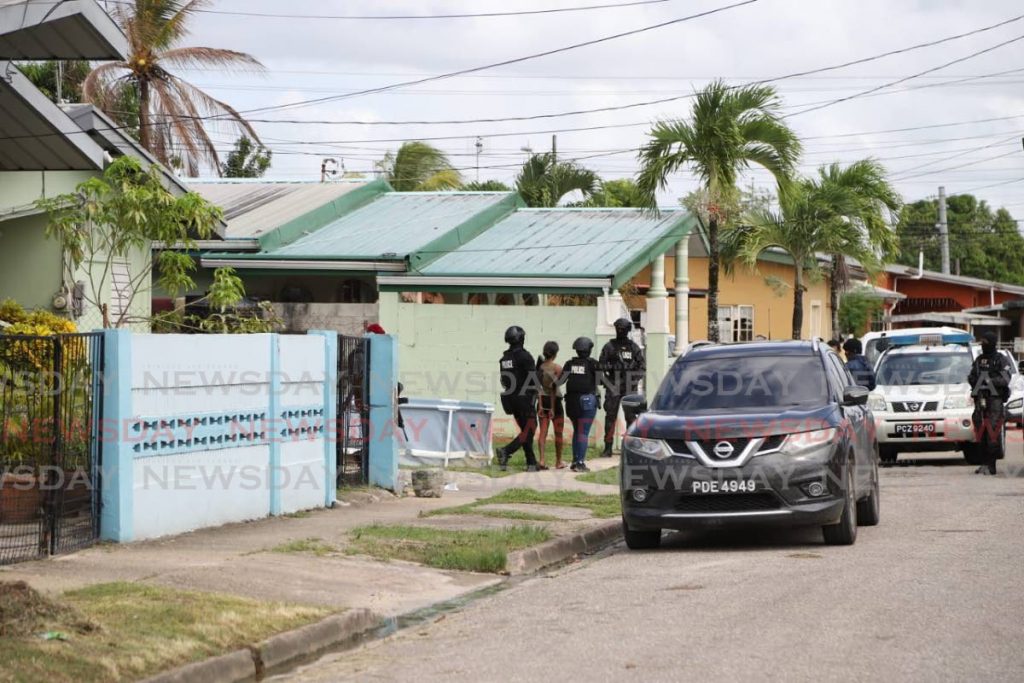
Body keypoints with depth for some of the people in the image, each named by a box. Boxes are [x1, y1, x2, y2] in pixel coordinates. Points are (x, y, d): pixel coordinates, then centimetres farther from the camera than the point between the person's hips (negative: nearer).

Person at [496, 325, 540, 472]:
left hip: (510, 398, 8)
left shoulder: (504, 357, 9)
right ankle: (506, 451, -20)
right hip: (524, 398, -8)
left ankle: (531, 463, 12)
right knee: (529, 431, -3)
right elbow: (533, 378, -17)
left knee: (525, 430, 14)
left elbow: (503, 380, 13)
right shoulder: (524, 356, -13)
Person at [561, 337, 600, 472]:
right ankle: (580, 463, -8)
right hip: (587, 399, -4)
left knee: (577, 431, 18)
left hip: (571, 400, 4)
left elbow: (560, 380, -1)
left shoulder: (570, 363, 3)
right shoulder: (592, 364, -7)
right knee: (583, 432, -3)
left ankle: (575, 461, 17)